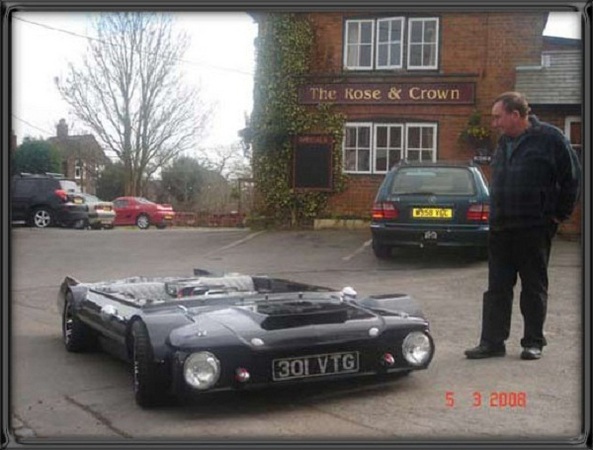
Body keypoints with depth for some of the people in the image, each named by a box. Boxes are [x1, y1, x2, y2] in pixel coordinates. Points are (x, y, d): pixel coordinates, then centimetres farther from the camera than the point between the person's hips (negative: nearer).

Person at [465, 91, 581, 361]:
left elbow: (572, 178, -6)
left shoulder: (549, 138, -7)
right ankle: (492, 342, 13)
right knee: (497, 289, 7)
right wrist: (496, 215, 15)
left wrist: (559, 214, -5)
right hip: (501, 229, 6)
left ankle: (533, 342, 15)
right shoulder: (504, 143, 15)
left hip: (535, 229, -6)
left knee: (534, 288, 5)